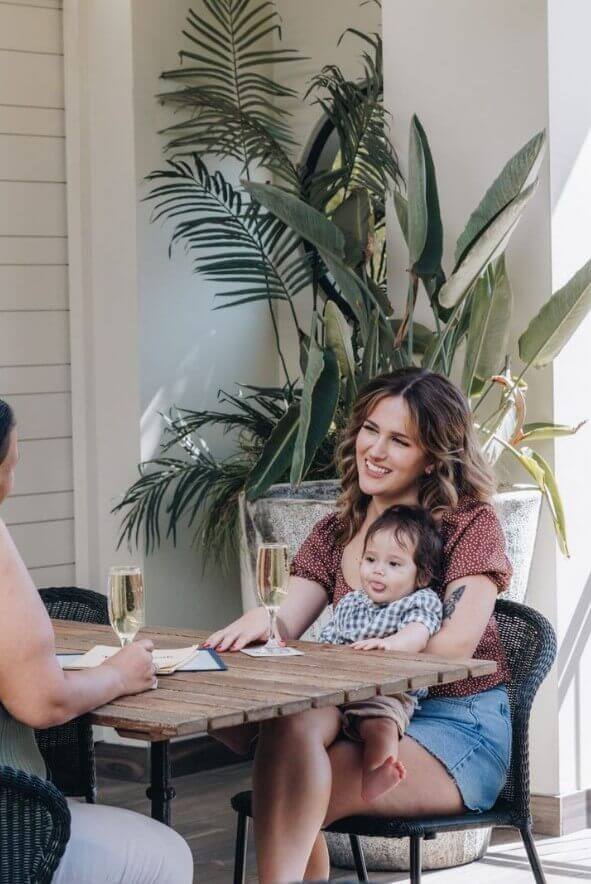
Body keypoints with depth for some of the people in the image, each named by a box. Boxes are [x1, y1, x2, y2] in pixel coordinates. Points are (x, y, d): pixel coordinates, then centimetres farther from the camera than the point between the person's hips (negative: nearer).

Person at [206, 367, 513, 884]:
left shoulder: (470, 524, -1)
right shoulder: (334, 534, 15)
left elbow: (456, 645, -15)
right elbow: (284, 625, 0)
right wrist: (260, 622, -25)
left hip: (458, 727, -5)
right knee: (289, 728, -31)